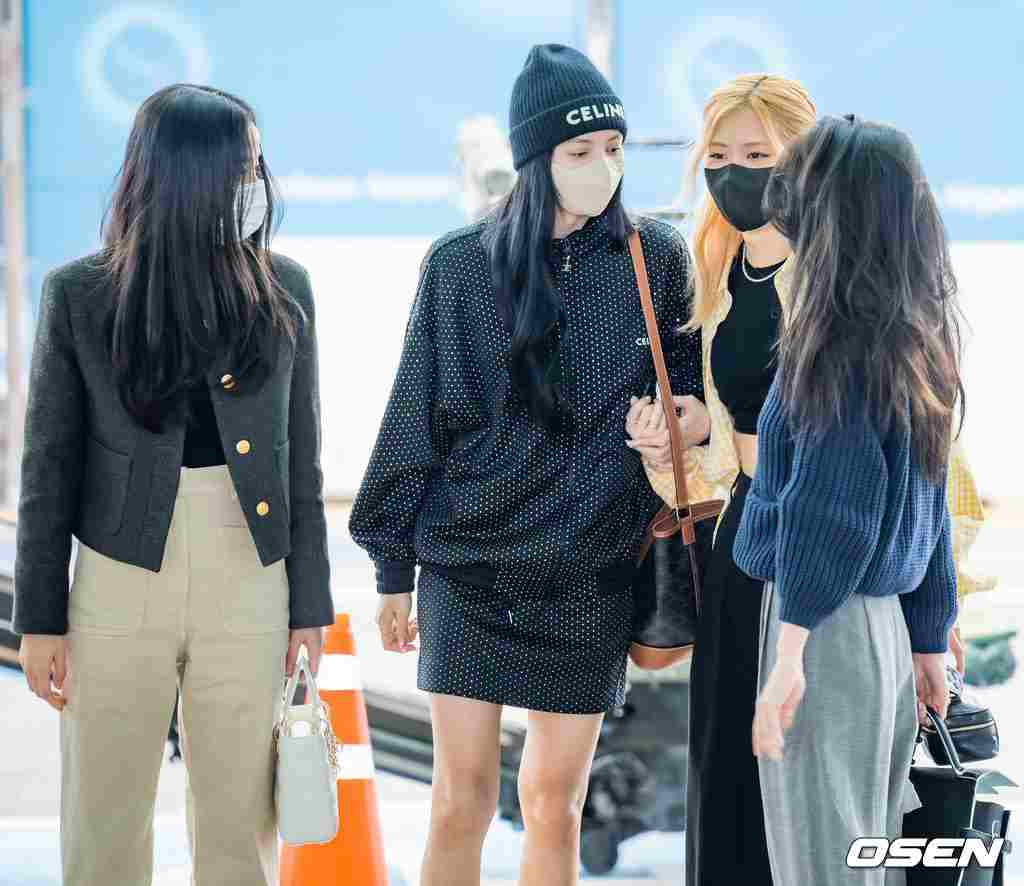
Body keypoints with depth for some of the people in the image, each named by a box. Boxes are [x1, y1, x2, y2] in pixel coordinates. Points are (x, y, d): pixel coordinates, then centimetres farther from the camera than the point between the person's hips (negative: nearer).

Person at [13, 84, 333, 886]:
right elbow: (49, 467, 1)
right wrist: (39, 619, 0)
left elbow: (303, 465, 6)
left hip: (248, 588, 1)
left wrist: (310, 607, 5)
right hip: (118, 588, -1)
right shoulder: (80, 295, -3)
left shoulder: (283, 292, 2)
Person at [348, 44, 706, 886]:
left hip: (589, 578, 1)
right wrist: (394, 569, 7)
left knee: (554, 805, 4)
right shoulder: (460, 265, 0)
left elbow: (689, 386, 15)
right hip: (467, 566, 0)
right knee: (460, 801, -2)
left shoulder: (657, 259, 2)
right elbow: (415, 419, 6)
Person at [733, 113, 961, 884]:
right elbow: (928, 508, 13)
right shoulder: (917, 343, 9)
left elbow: (826, 506, -19)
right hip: (884, 620, 8)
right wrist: (929, 644, 17)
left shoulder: (840, 341, -15)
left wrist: (789, 653, -19)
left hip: (827, 624, -8)